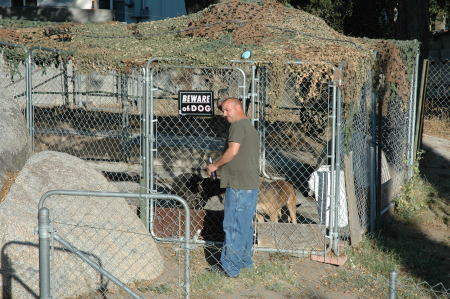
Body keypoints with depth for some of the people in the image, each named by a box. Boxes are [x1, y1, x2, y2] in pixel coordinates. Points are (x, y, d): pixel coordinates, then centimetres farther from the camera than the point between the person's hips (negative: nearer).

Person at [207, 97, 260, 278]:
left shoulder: (238, 126, -10)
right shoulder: (251, 128, 21)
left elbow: (233, 151, -21)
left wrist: (215, 165, -8)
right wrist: (222, 168, 20)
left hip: (239, 185, -10)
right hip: (252, 184, 10)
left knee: (233, 226, -7)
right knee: (245, 224, 17)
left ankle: (230, 267, -5)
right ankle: (245, 260, 25)